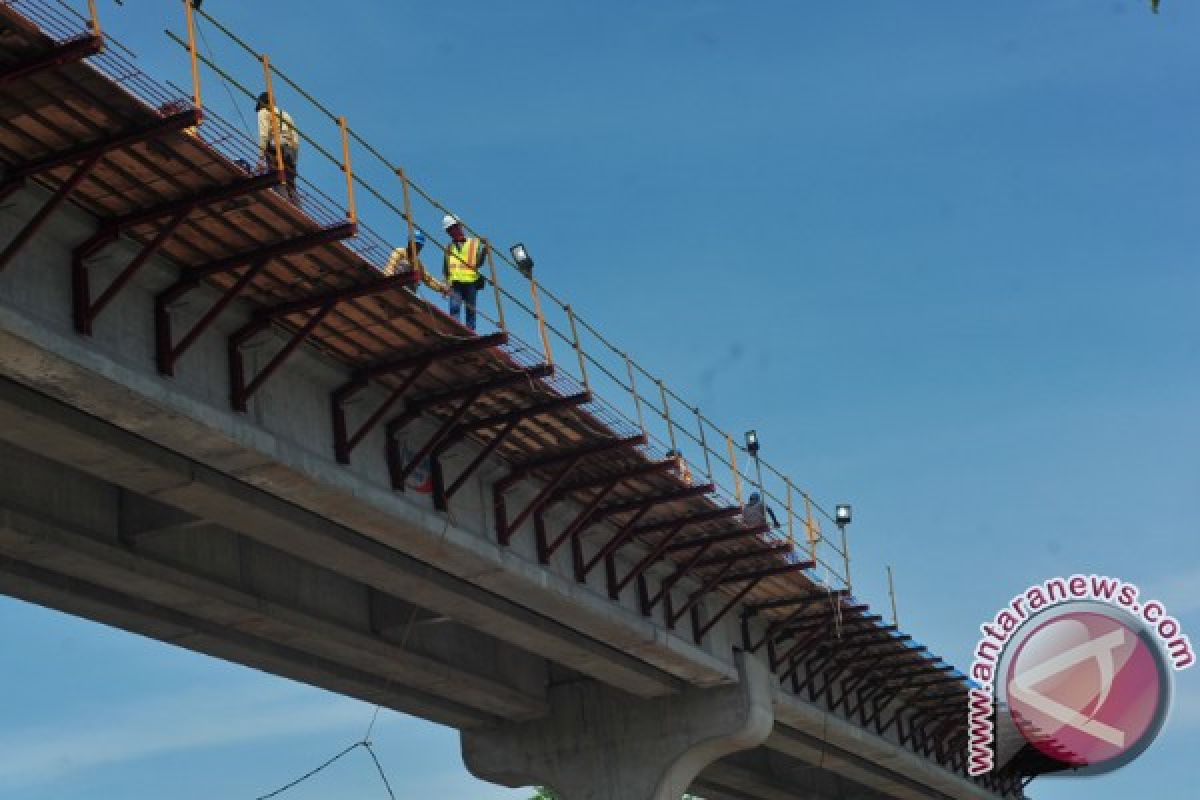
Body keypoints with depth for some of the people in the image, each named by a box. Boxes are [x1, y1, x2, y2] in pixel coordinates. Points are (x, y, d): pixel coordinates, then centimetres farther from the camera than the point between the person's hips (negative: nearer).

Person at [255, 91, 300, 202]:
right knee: (291, 185, 1)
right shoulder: (285, 114, 31)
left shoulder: (264, 112, 12)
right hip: (291, 149, 6)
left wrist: (261, 155, -10)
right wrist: (294, 159, 20)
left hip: (276, 148, -6)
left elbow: (264, 135, -5)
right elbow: (296, 140, 21)